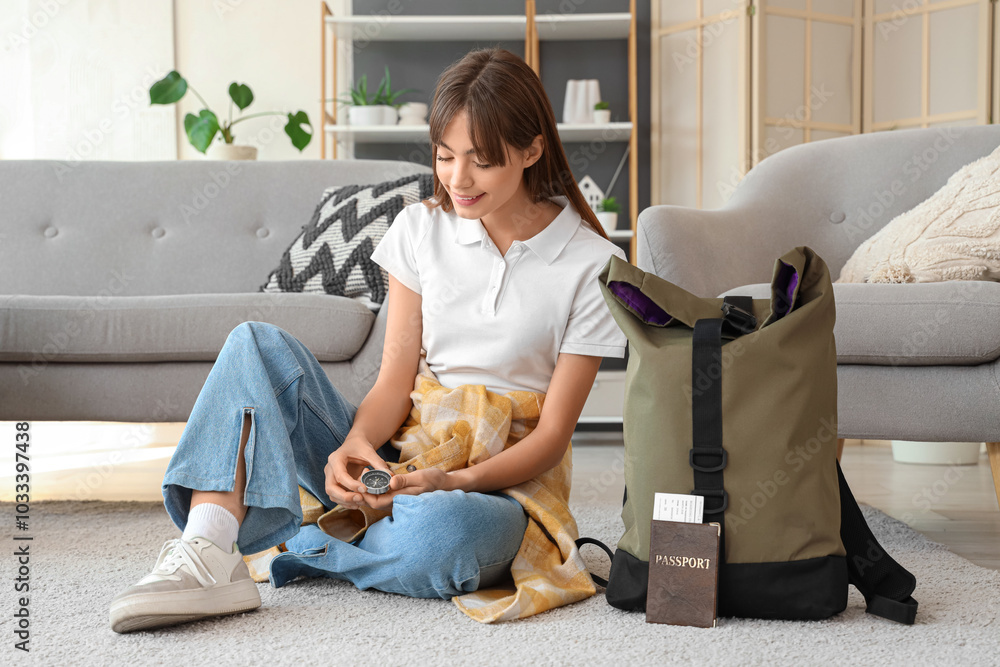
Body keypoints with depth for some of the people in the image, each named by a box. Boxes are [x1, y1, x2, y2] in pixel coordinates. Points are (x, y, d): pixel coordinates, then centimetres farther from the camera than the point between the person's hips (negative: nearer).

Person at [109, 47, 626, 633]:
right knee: (259, 344, -15)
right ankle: (208, 554, -32)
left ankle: (292, 544, -12)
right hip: (398, 454, 4)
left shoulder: (591, 265, -7)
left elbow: (553, 436, -8)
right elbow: (395, 380, -1)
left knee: (441, 528, -41)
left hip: (500, 485, -3)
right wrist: (356, 445, -23)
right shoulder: (422, 228, 4)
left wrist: (455, 481, -25)